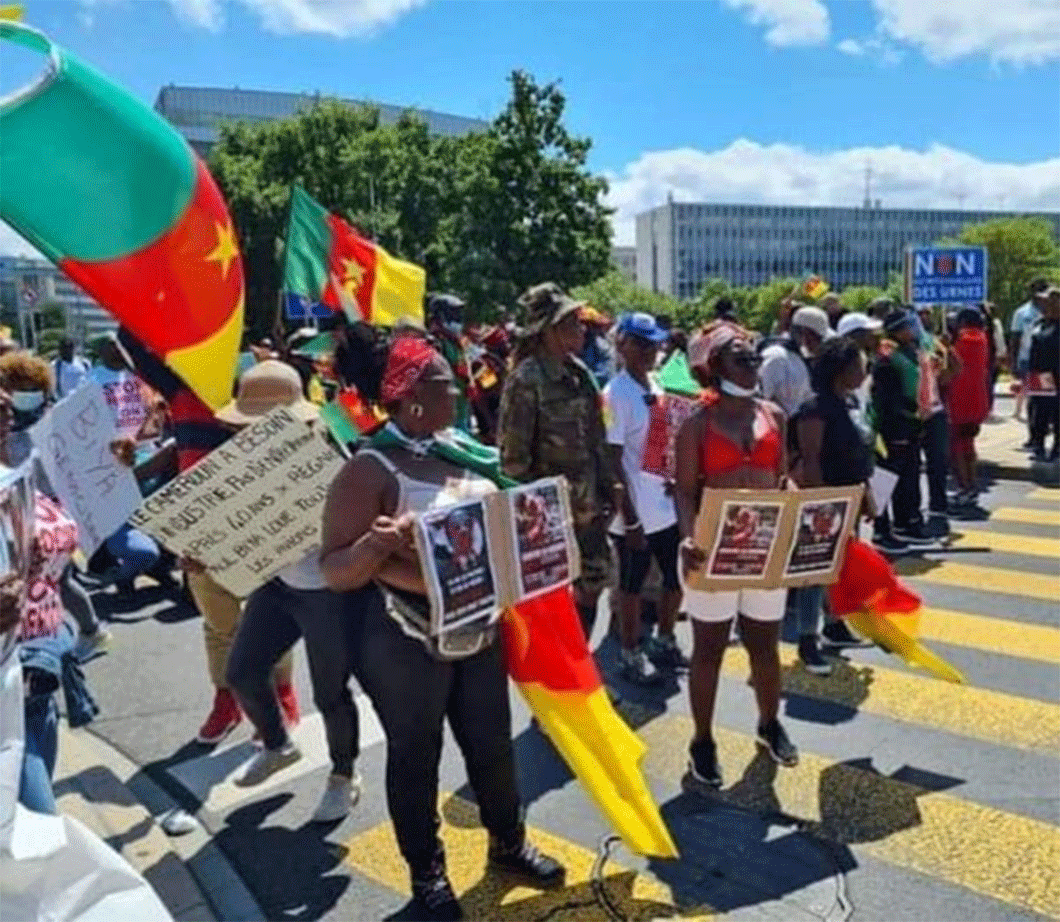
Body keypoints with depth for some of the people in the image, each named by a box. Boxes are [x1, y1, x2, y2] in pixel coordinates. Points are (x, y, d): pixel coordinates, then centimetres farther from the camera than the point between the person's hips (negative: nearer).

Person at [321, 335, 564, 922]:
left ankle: (508, 844, 42)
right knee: (415, 755, 12)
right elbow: (333, 570, -17)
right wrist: (376, 544, -36)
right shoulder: (371, 469, -15)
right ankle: (427, 873, 33)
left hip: (478, 633, 6)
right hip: (407, 642, -6)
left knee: (492, 744, 19)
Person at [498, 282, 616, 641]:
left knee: (594, 580, 18)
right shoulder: (527, 379, -17)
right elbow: (513, 454, -17)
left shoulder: (580, 372, 7)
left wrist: (607, 490, 12)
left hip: (588, 506, 8)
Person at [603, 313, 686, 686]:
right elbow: (613, 461, -16)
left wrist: (676, 478, 3)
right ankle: (631, 655, 24)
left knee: (678, 579, 17)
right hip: (636, 513, -8)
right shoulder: (616, 395, -15)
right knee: (632, 586, 7)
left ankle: (664, 642, 37)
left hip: (667, 508, 8)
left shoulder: (656, 387, 8)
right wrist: (629, 517, -16)